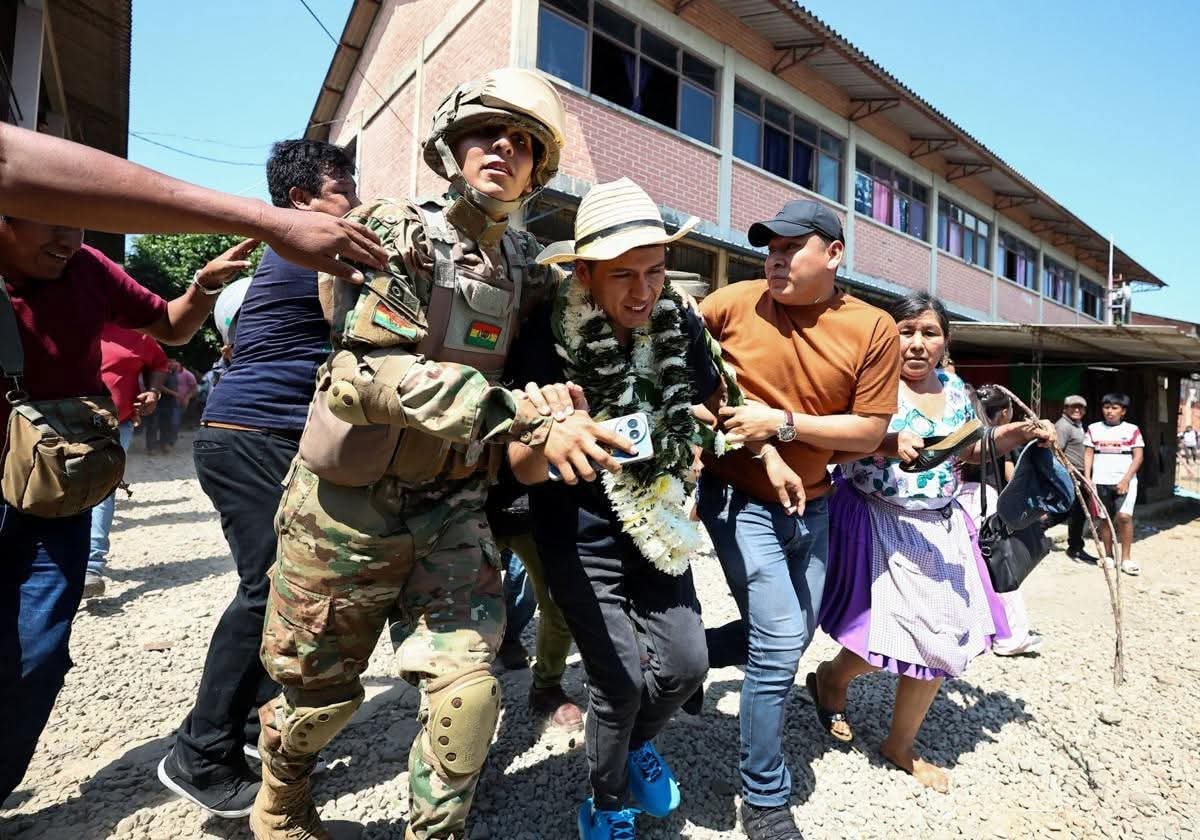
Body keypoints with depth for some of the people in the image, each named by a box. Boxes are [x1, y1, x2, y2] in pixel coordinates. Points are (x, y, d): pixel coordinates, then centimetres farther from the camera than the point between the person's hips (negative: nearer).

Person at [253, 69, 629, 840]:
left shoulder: (527, 266, 7)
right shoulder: (392, 232, -10)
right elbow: (392, 374, -24)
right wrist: (530, 422, -33)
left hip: (452, 507, 3)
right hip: (349, 503, -3)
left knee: (467, 690, -5)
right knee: (318, 689, 15)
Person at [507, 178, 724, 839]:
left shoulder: (681, 325, -9)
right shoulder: (547, 338, -20)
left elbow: (714, 406, 11)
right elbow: (524, 469, -21)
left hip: (656, 525, 4)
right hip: (580, 536, -4)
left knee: (686, 665, 5)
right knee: (620, 681, -4)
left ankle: (639, 744, 42)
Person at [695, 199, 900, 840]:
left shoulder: (872, 329, -6)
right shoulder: (734, 303, -10)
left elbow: (870, 430, -7)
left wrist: (782, 423, -19)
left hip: (809, 503, 5)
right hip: (740, 497, -4)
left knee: (792, 635, 17)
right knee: (782, 642, -8)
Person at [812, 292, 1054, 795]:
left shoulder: (954, 388, 8)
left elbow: (970, 450, 20)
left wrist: (1021, 432, 7)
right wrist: (888, 445, -37)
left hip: (941, 529, 7)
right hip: (880, 526, -7)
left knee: (942, 640, 9)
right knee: (890, 639, -6)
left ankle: (901, 745, 31)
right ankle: (830, 676, 30)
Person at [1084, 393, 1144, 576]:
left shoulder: (1132, 430, 3)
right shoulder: (1093, 429, 7)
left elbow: (1138, 457, -1)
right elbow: (1088, 455, 7)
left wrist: (1126, 480, -11)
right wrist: (1087, 479, -3)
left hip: (1125, 481, -2)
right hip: (1101, 482, 2)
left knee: (1124, 516, -15)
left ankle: (1126, 558, -3)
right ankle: (1108, 555, 20)